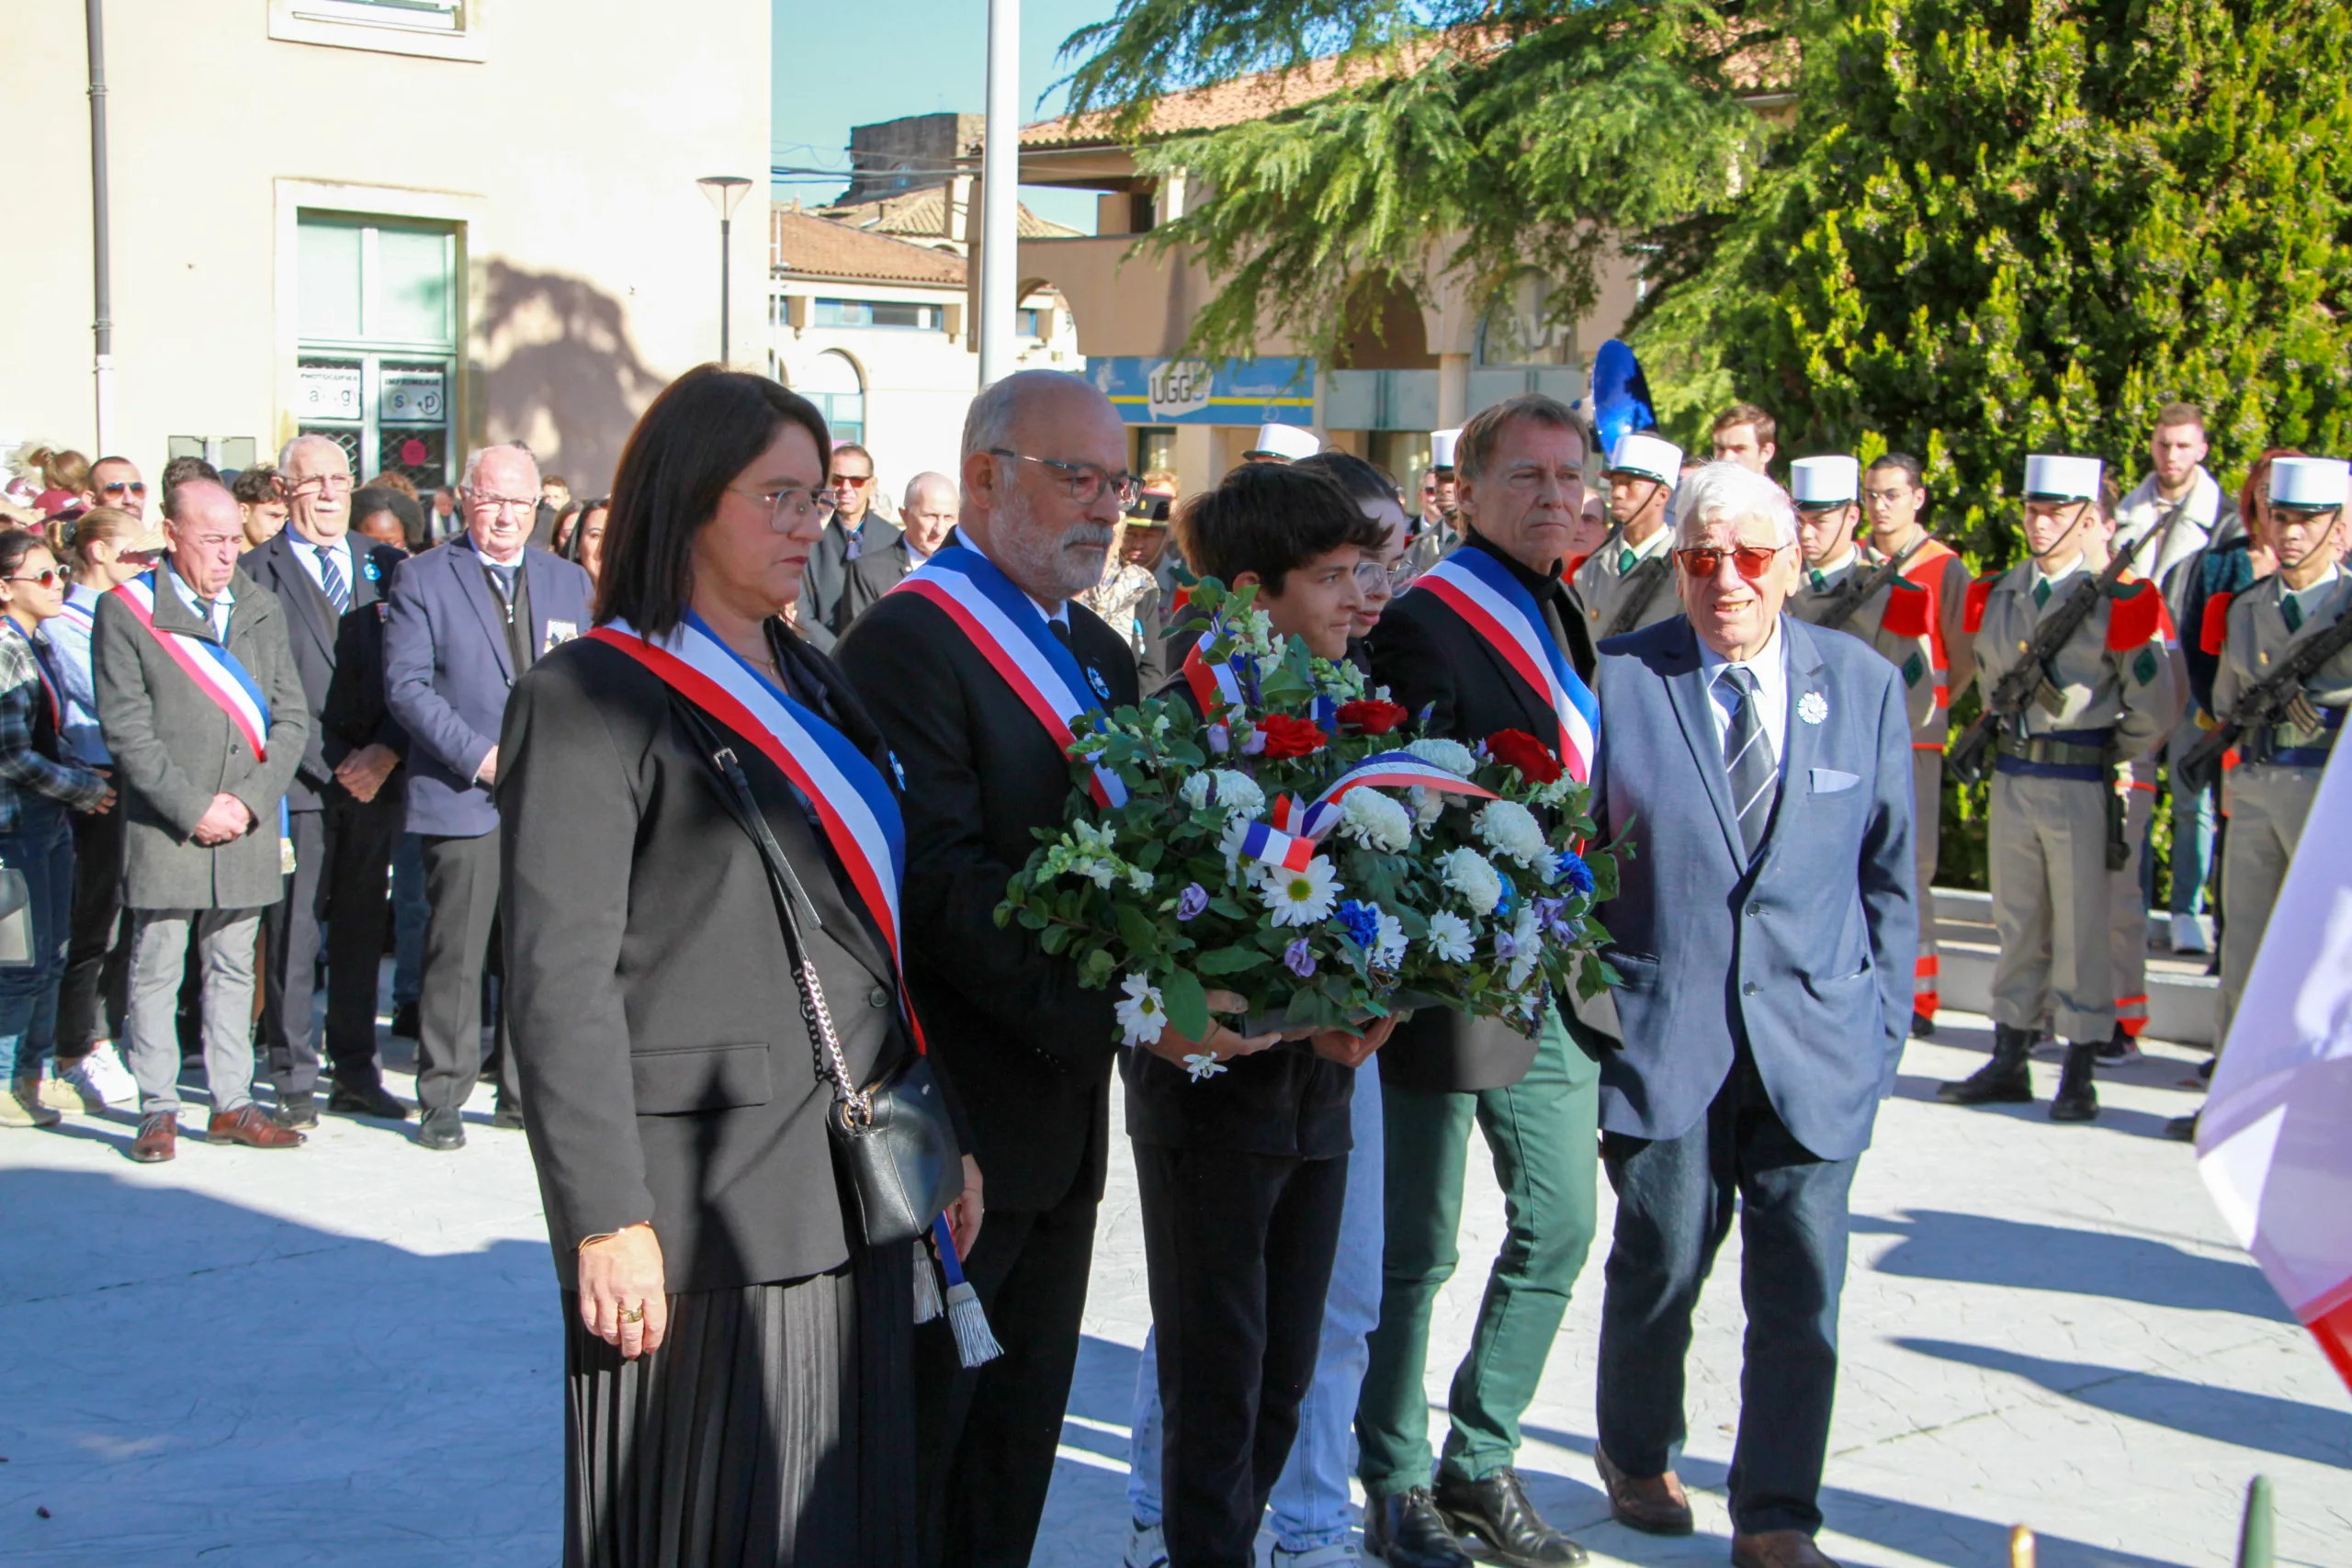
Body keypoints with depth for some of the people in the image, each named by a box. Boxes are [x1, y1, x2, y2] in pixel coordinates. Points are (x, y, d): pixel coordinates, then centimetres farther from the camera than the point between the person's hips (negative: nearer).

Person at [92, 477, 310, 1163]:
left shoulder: (261, 610, 10)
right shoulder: (126, 611, -2)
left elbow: (291, 719, 7)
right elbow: (126, 727, -7)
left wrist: (249, 799, -6)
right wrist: (193, 807, -12)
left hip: (248, 824, 4)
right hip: (163, 826, -3)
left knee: (234, 968, 9)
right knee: (156, 970, 0)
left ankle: (232, 1104, 16)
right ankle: (158, 1111, 8)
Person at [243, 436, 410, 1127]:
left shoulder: (385, 566, 13)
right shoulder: (258, 573, -1)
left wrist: (386, 752, -6)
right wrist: (334, 766, -11)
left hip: (374, 779, 4)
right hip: (298, 783, -4)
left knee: (361, 933, 11)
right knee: (292, 935, -1)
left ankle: (356, 1073, 19)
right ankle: (294, 1082, 8)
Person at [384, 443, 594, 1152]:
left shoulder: (569, 581, 15)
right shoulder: (423, 579, 2)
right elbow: (406, 685, -6)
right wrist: (479, 756, -14)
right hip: (461, 799, -4)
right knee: (455, 954, -3)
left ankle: (524, 1092, 17)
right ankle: (441, 1099, 7)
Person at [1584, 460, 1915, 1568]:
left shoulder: (1865, 685, 5)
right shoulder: (1617, 679, -4)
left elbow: (1888, 870, 10)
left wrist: (1882, 1019, 5)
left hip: (1814, 1040, 2)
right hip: (1662, 1029, -2)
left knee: (1801, 1290, 3)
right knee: (1661, 1261, 10)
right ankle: (1636, 1455, 35)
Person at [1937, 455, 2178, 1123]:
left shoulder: (2117, 600, -7)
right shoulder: (1997, 594, 8)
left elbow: (2155, 710, -3)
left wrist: (2103, 756, 5)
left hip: (2081, 783, -5)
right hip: (2011, 777, 5)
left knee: (2081, 929, 0)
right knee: (2017, 923, 12)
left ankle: (2079, 1076, 8)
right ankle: (2008, 1063, 20)